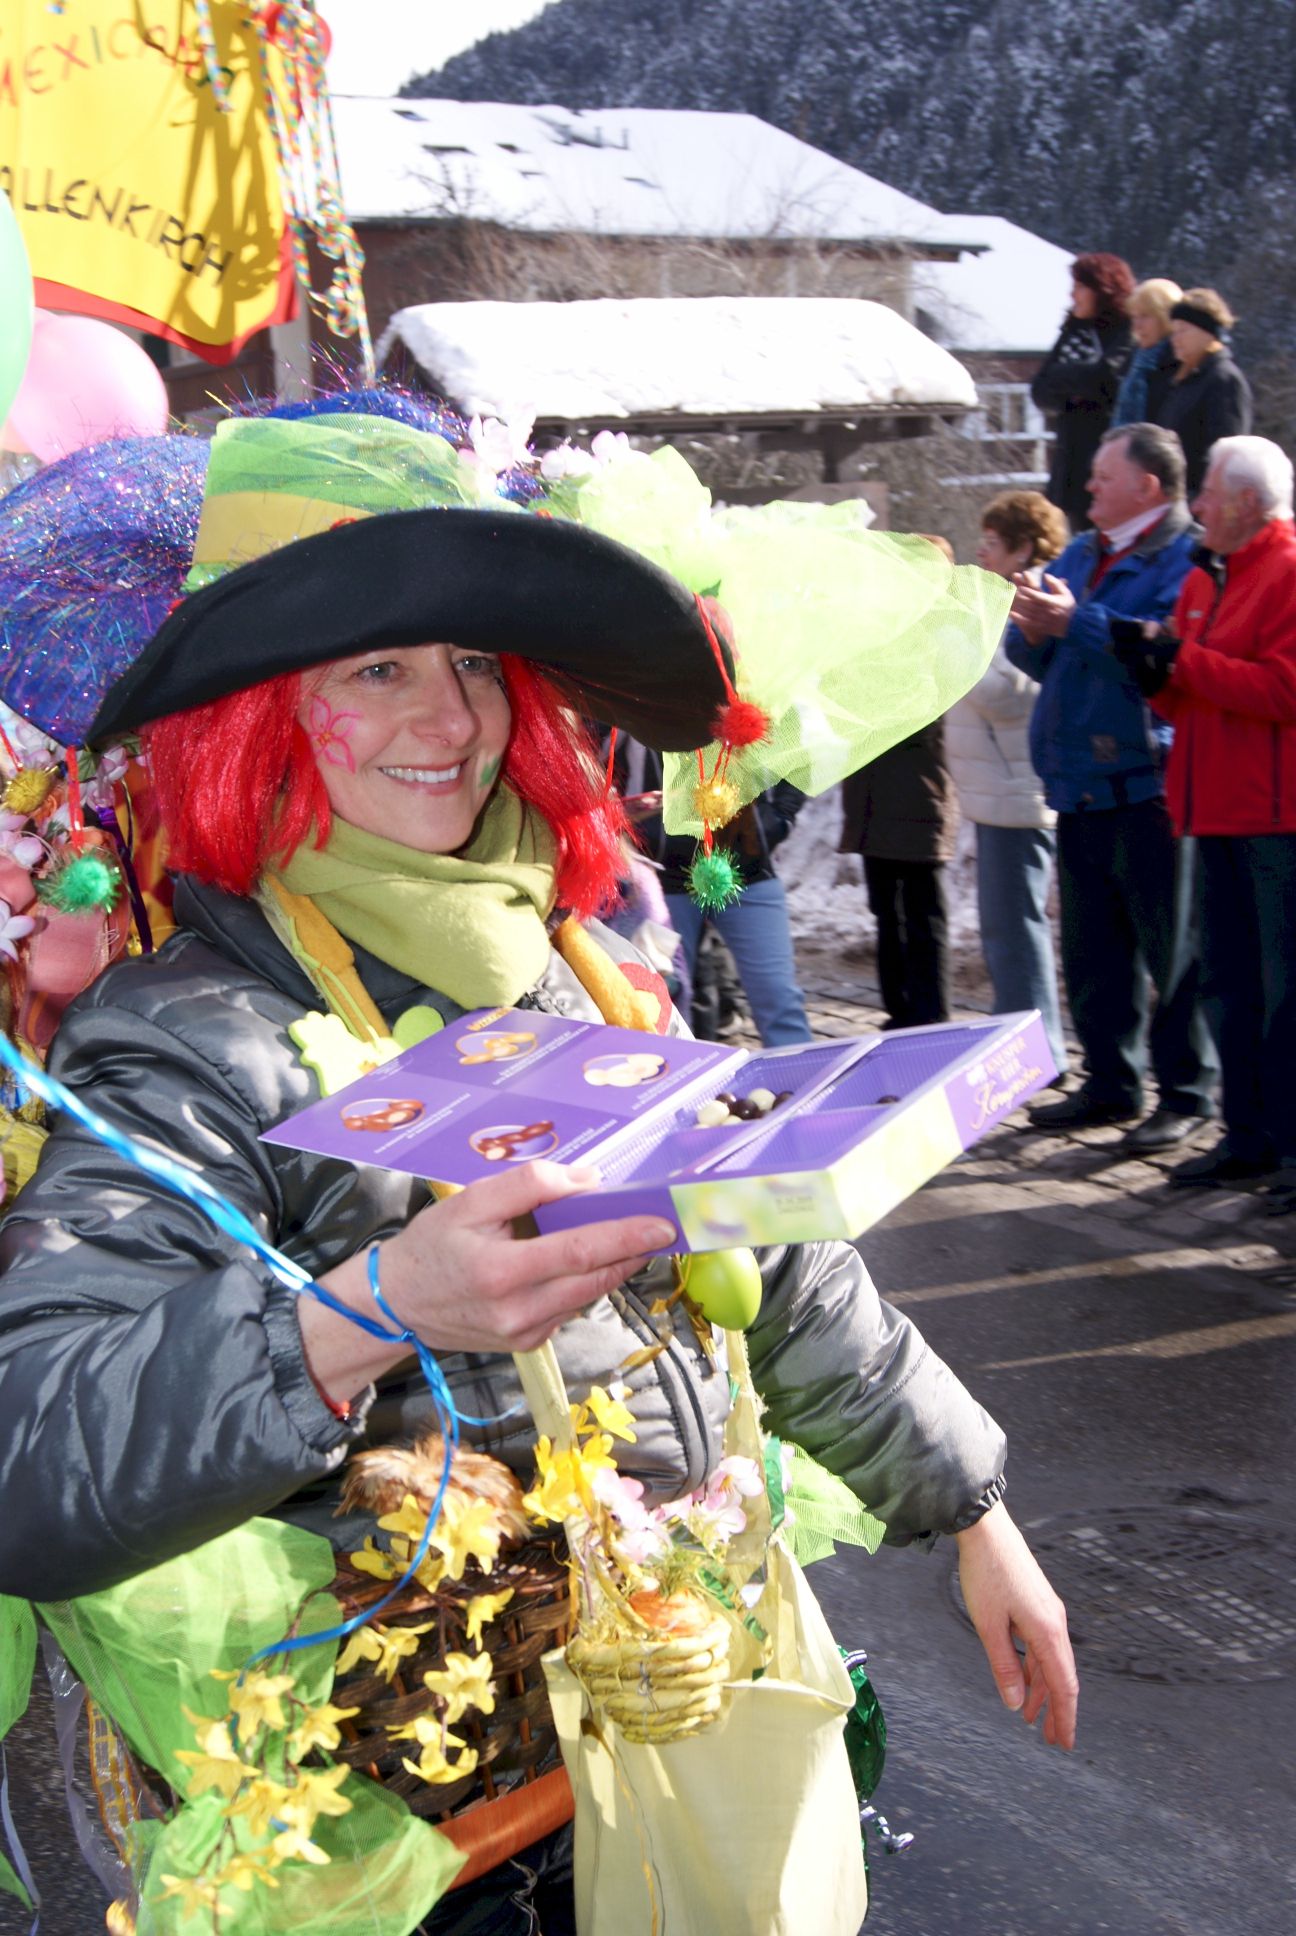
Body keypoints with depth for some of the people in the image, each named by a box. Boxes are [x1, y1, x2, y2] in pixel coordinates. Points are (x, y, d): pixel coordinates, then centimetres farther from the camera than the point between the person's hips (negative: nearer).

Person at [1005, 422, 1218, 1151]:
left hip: (1149, 783, -8)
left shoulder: (1185, 560, -9)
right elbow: (1040, 659, 18)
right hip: (1082, 788, 8)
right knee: (1093, 949, 14)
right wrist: (1034, 633, -4)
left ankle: (1190, 1091, 8)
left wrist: (1079, 622, -21)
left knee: (1172, 948, -1)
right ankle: (1111, 1082, 25)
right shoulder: (1081, 555, 17)